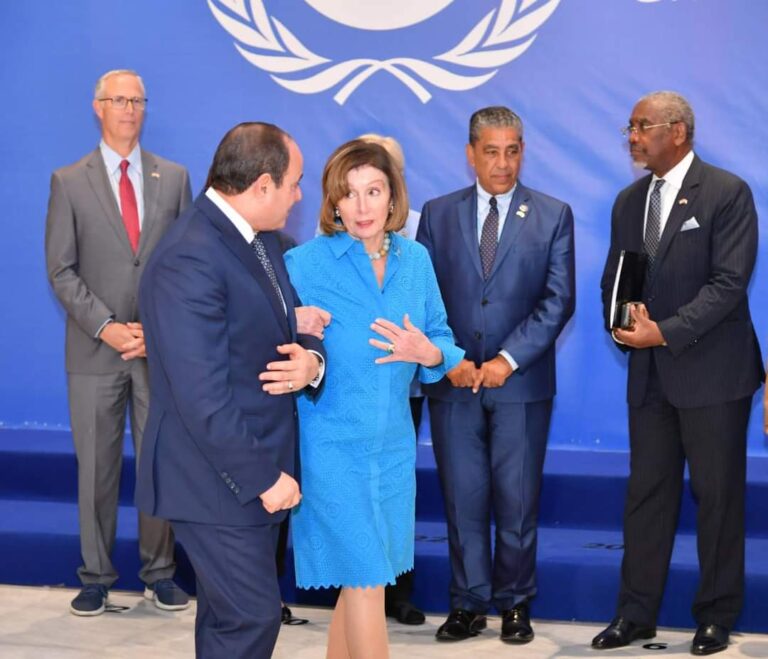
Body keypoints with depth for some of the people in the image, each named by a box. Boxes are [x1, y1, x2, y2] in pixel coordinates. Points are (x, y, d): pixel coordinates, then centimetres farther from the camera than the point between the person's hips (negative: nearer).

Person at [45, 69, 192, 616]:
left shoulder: (174, 177, 8)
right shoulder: (69, 182, 3)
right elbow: (62, 270, -1)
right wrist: (106, 327, -12)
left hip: (161, 346, 1)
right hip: (95, 349, -1)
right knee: (96, 467, 5)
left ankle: (160, 572, 17)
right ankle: (96, 576, 15)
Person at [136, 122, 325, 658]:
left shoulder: (263, 240, 6)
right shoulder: (189, 261, -24)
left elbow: (289, 326, 15)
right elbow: (204, 401, -26)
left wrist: (311, 361, -10)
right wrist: (264, 478, -18)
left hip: (259, 464, 9)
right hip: (219, 479, -9)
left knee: (228, 611, 19)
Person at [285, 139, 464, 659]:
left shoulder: (416, 258, 4)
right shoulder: (305, 263, -10)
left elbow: (444, 343, 8)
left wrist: (428, 353, -13)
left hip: (394, 443, 5)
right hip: (333, 444, -5)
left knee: (359, 580, 15)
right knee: (366, 580, -4)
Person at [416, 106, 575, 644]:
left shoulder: (554, 215, 3)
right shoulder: (438, 214, 7)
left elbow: (558, 299, -4)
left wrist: (508, 359, -13)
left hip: (522, 383, -1)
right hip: (453, 381, 1)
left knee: (517, 500, 4)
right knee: (463, 499, 5)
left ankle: (515, 604, 17)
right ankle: (469, 604, 15)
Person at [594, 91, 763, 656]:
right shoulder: (629, 201, 12)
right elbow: (613, 278, 16)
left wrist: (665, 332, -20)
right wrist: (623, 322, -6)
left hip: (712, 371, -6)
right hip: (650, 373, 6)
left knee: (718, 496, 4)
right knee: (647, 493, 9)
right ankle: (637, 613, 16)